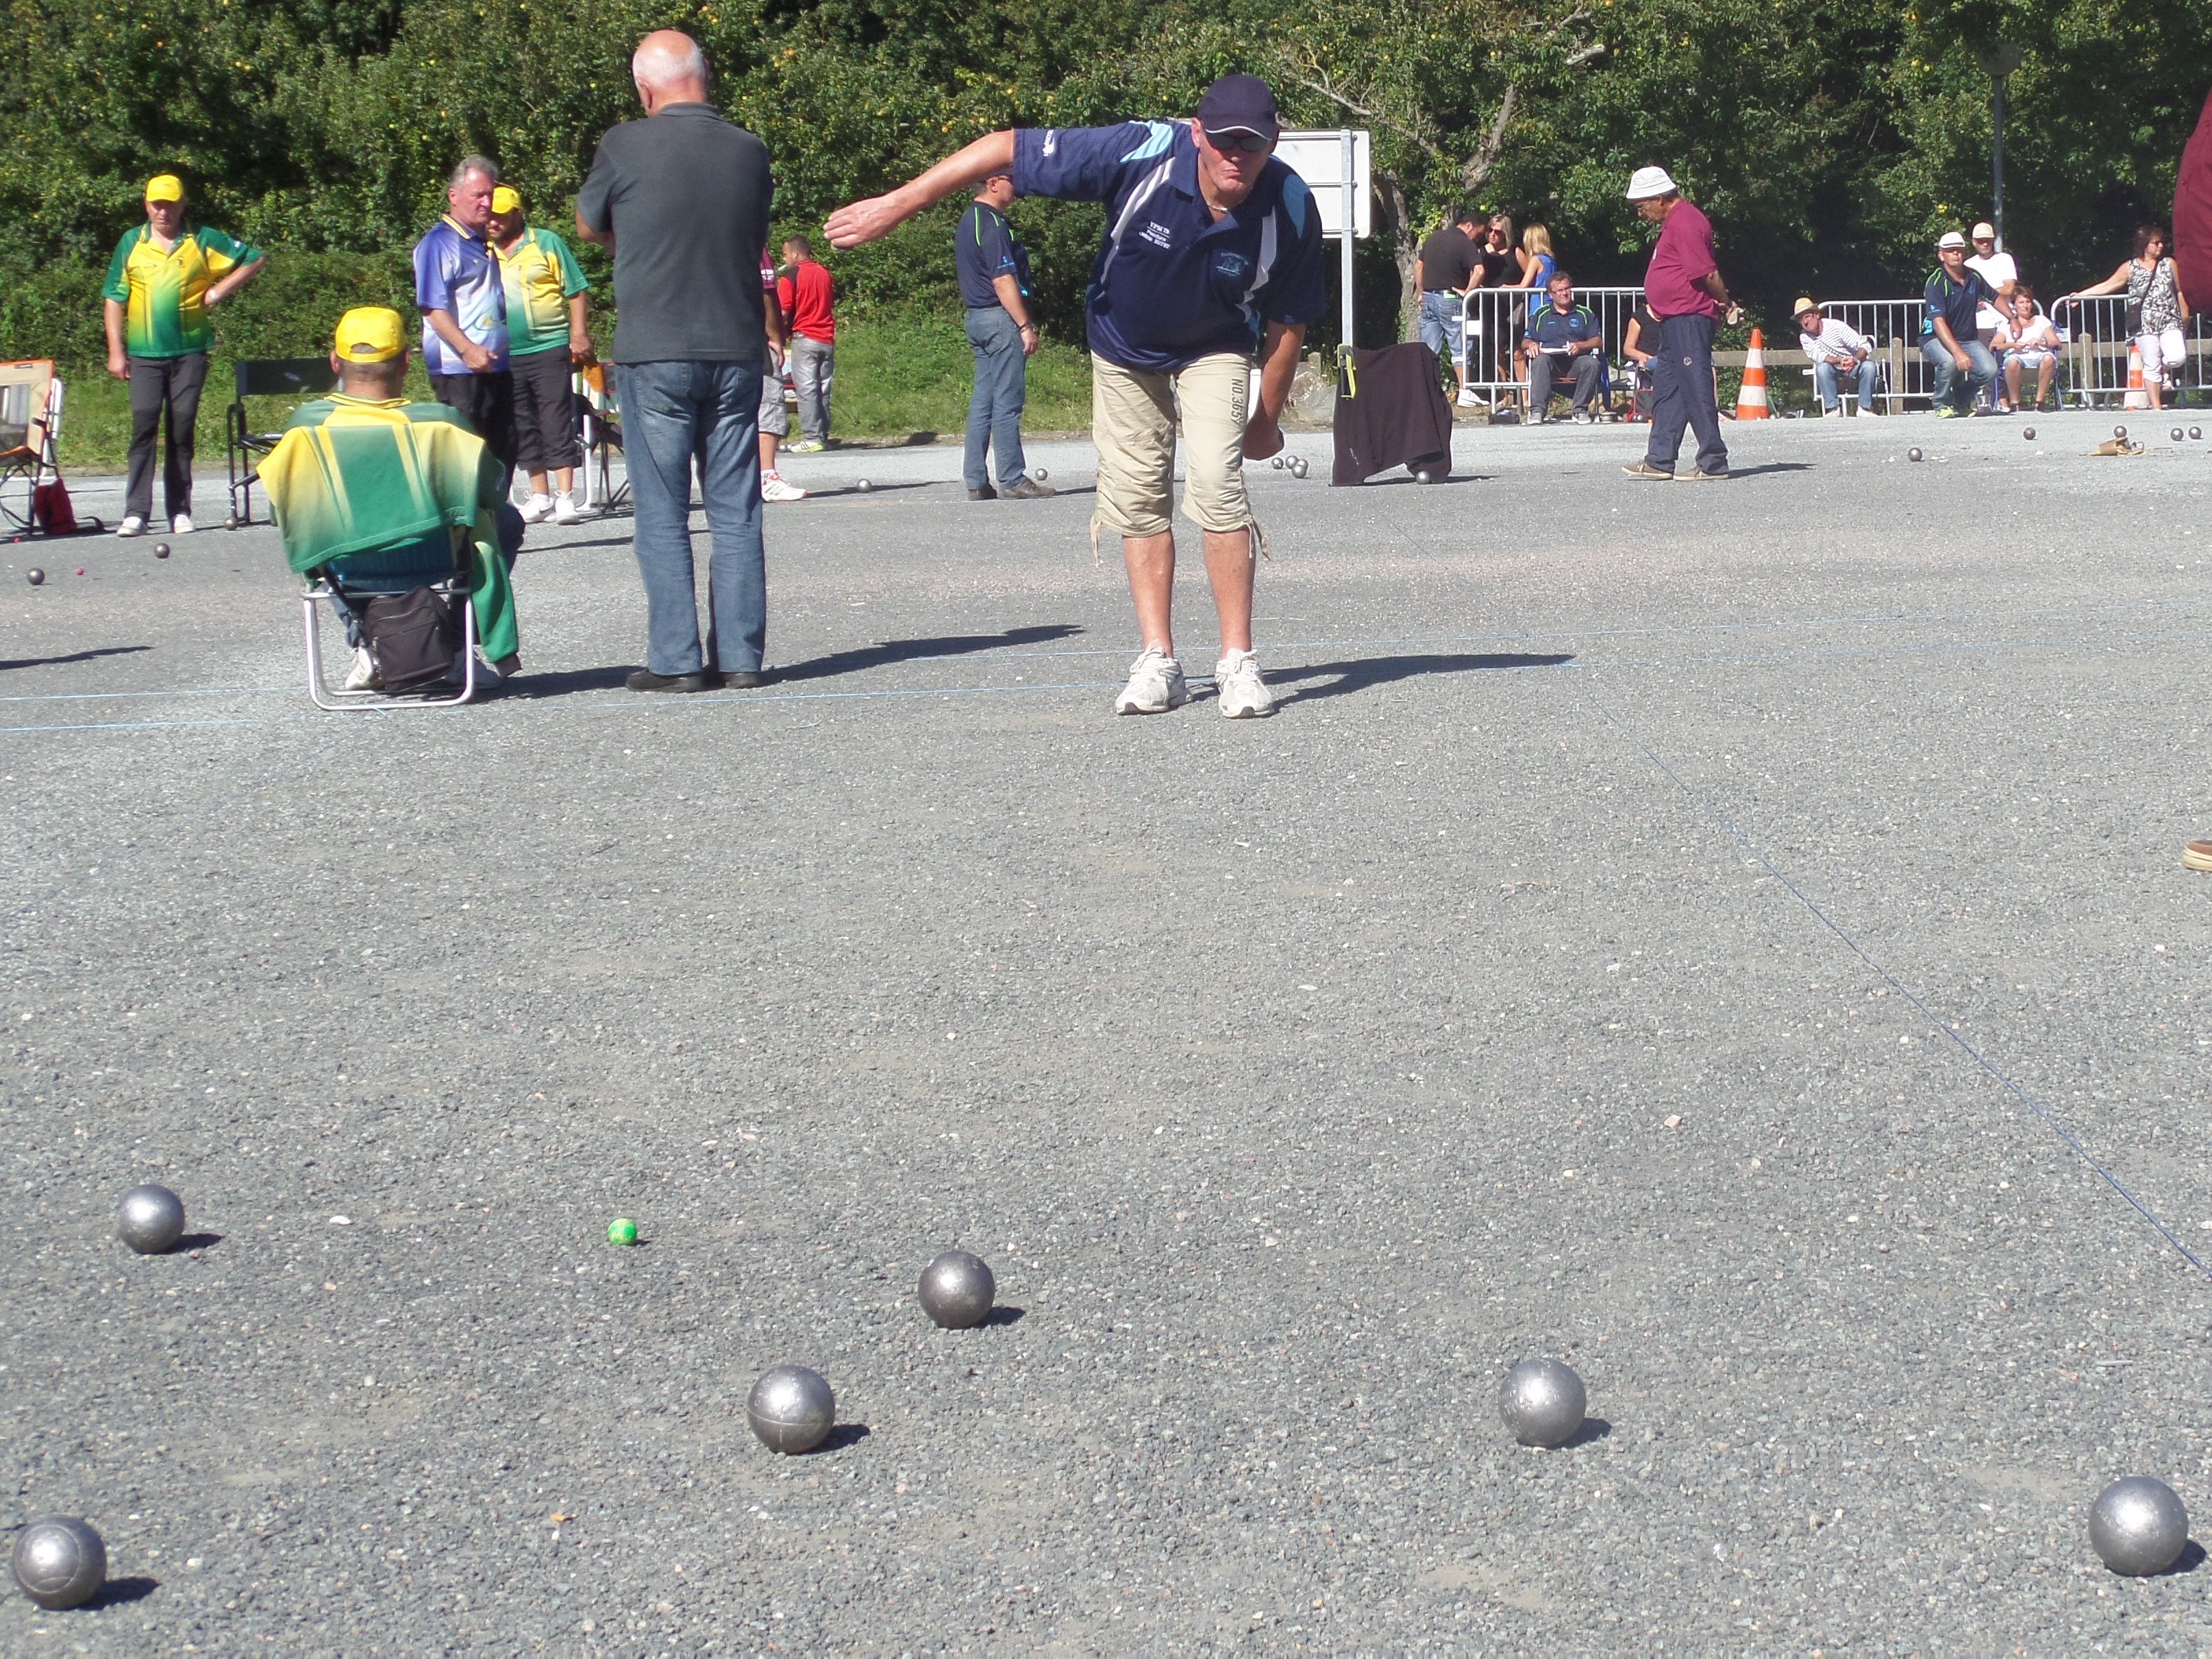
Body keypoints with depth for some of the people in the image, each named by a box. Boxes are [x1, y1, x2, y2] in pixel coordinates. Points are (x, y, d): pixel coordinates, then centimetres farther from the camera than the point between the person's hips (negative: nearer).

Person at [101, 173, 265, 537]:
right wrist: (116, 352, 1)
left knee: (182, 429, 2)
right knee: (144, 425, -9)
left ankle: (180, 511, 6)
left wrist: (218, 292, 0)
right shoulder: (131, 243, 8)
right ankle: (136, 512, -12)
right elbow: (114, 299, 7)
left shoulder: (203, 241, 5)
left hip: (189, 351, 0)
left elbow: (256, 259, 8)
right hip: (144, 353, 0)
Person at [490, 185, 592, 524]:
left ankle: (565, 497, -7)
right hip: (505, 355, 5)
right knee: (523, 429, 7)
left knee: (557, 422, -6)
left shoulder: (547, 243, 3)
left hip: (549, 348, -4)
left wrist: (579, 334, -8)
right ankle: (540, 497, 14)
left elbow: (576, 293, 1)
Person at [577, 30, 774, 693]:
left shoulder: (626, 147, -7)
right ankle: (740, 656, 7)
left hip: (653, 353, -3)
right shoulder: (750, 152, 3)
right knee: (736, 511, 7)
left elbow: (589, 226, 9)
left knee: (662, 516, 2)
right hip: (736, 351, 3)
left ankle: (676, 661, 0)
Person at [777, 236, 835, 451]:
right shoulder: (824, 273, 11)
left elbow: (784, 312, -10)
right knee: (823, 390, 8)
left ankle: (812, 438, -10)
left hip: (805, 338, -6)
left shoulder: (790, 276, -8)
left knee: (806, 389, -5)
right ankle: (823, 437, 7)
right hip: (827, 340, 6)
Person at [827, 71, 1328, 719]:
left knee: (1215, 480, -20)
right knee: (1137, 499, 2)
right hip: (1123, 349, 1)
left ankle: (1237, 662, -12)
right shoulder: (1143, 155, -34)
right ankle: (1158, 661, 11)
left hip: (1214, 352, -1)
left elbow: (1288, 318, -11)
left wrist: (1267, 417, -2)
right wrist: (899, 203, -26)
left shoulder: (1291, 209, -29)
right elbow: (1008, 149, -28)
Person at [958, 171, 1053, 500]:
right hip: (1001, 318, -10)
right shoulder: (992, 223, -15)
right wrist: (1025, 326, -18)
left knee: (982, 401, 9)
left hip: (977, 318, 10)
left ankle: (976, 482, 9)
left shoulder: (967, 222, 17)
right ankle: (1013, 480, -4)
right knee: (1008, 402, -6)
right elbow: (1003, 281, -20)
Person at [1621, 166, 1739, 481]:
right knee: (1665, 390, 13)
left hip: (1689, 320, -11)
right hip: (1675, 321, 11)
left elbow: (1706, 272, -20)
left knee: (1696, 390, -9)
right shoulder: (1676, 221, 19)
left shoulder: (1684, 221, -16)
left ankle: (1714, 463, -7)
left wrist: (1726, 303, -8)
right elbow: (1704, 272, 23)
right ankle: (1659, 461, 17)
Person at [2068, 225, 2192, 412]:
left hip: (2169, 321, 2)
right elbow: (2107, 286, 14)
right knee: (2151, 366, -4)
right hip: (2145, 324, -2)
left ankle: (2163, 370, 16)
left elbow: (2180, 292, 18)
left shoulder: (2169, 264, 13)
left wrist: (2184, 315, 13)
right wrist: (2080, 294, 13)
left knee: (2178, 358, -18)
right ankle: (2156, 407, 0)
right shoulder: (2130, 268, 8)